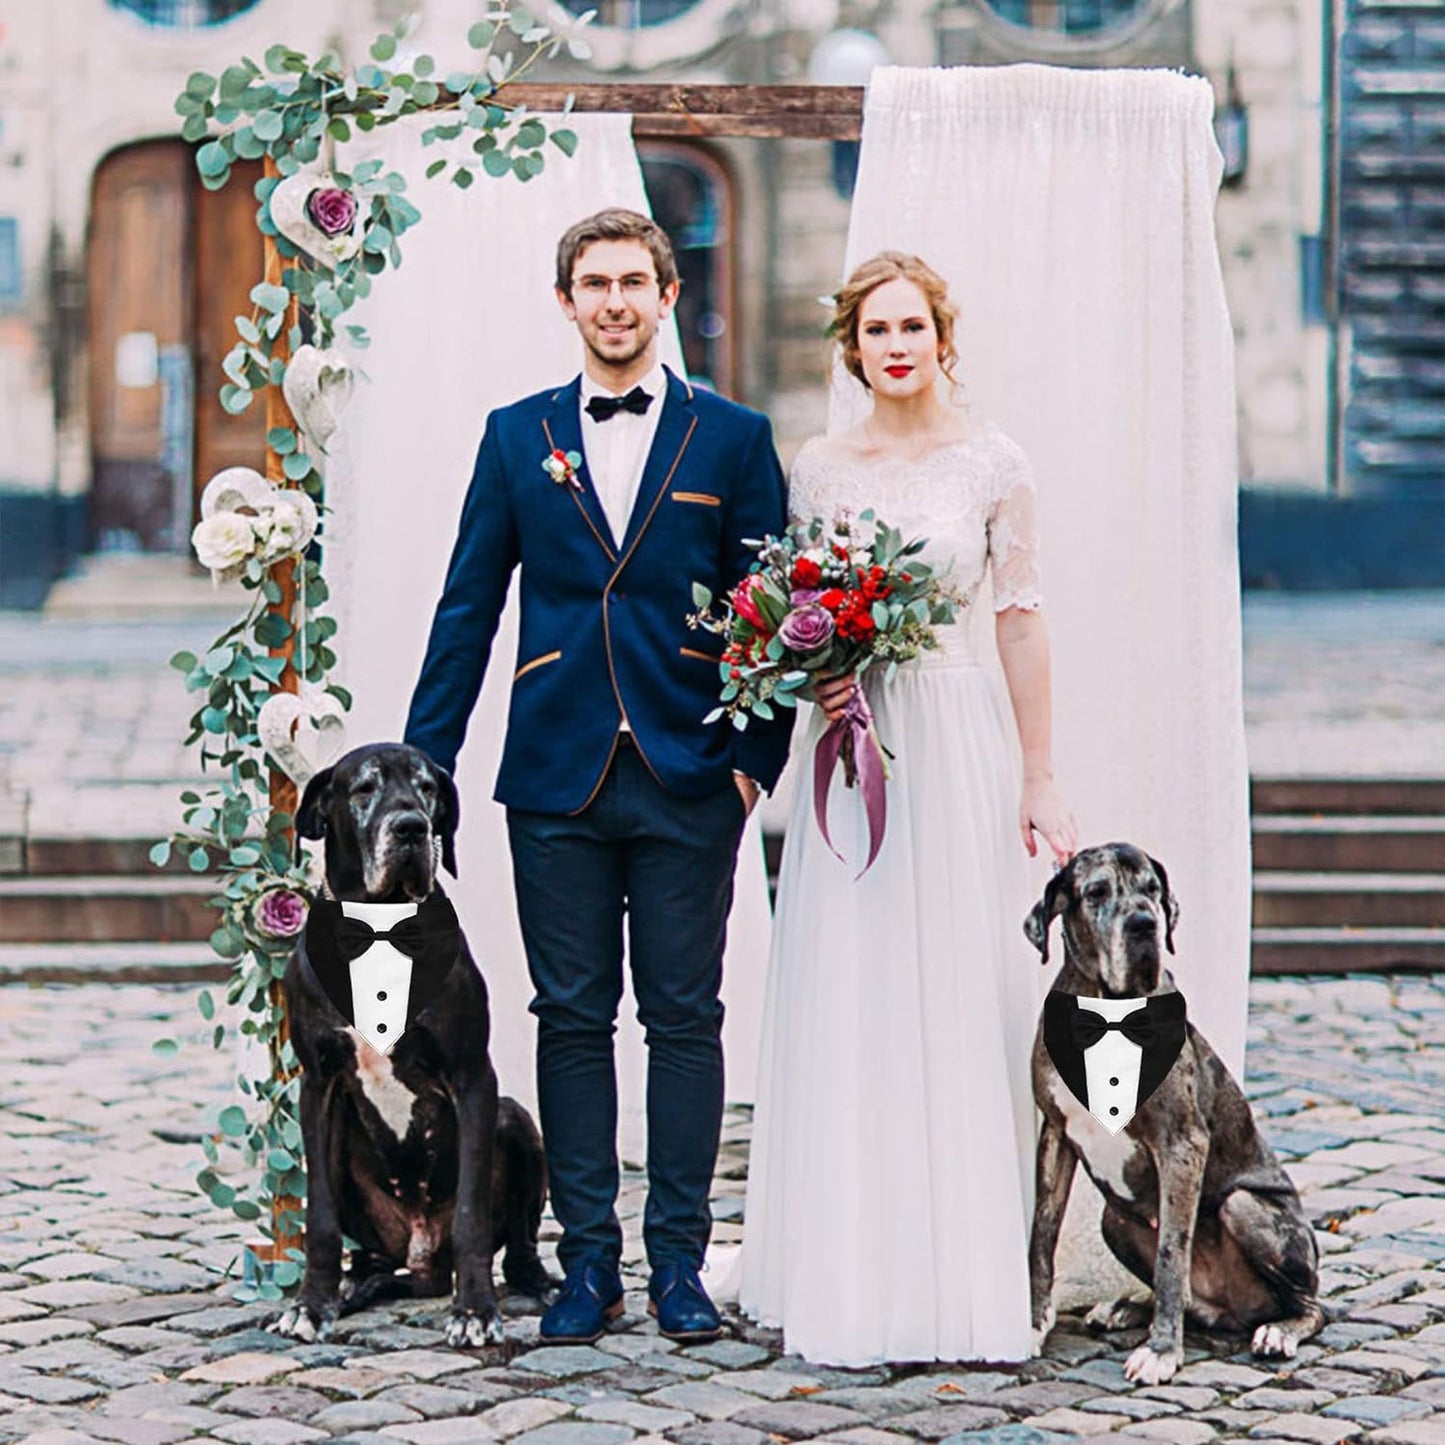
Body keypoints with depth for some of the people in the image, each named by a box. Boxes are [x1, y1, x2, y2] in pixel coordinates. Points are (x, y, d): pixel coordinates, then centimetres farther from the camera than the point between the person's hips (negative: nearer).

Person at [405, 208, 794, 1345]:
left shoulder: (733, 438, 5)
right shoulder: (517, 437, 9)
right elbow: (467, 608, 9)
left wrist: (759, 757, -4)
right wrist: (424, 762, 4)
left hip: (689, 781, -1)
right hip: (556, 780, 1)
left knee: (686, 1017, 2)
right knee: (572, 1017, 4)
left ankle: (680, 1259, 11)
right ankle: (589, 1260, 12)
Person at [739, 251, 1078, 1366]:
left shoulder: (990, 461, 0)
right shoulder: (818, 466, 8)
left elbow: (1022, 618, 0)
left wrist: (1039, 777, -3)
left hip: (955, 738, -2)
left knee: (957, 998, -1)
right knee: (846, 1008, 2)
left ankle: (959, 1265, 7)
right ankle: (855, 1266, 10)